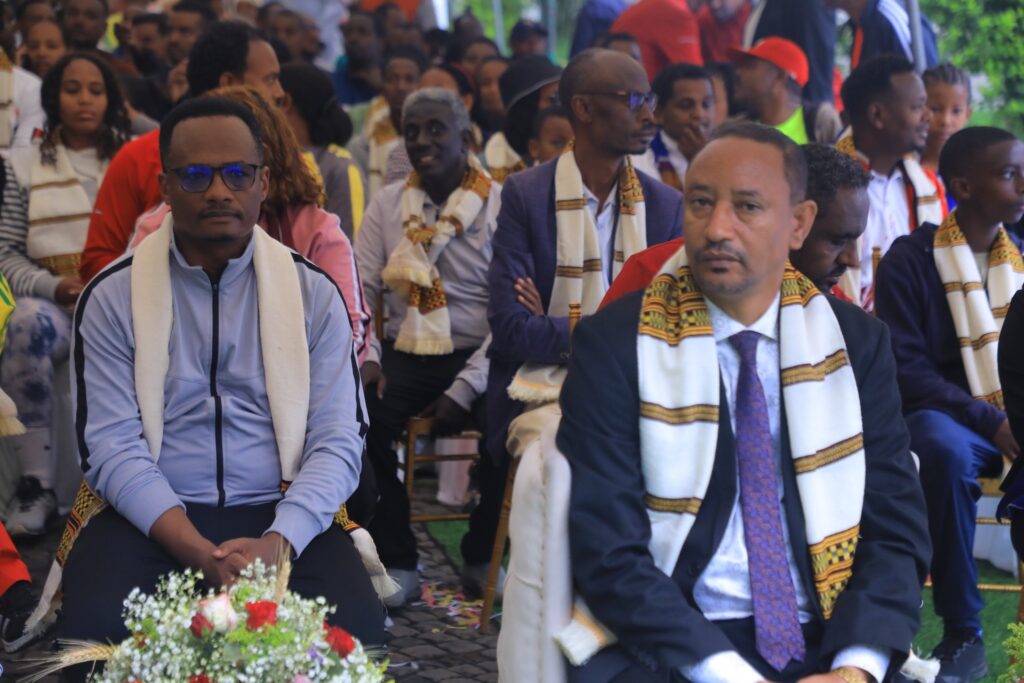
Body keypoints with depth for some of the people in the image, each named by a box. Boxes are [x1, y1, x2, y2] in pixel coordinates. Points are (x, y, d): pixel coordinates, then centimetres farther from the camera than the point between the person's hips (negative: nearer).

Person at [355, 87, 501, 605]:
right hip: (405, 355, 3)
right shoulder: (387, 206, 12)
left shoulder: (501, 206, -1)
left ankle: (483, 557, -5)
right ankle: (396, 562, -12)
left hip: (478, 357, -2)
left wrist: (465, 389, -18)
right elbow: (360, 291, 7)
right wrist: (366, 358, -13)